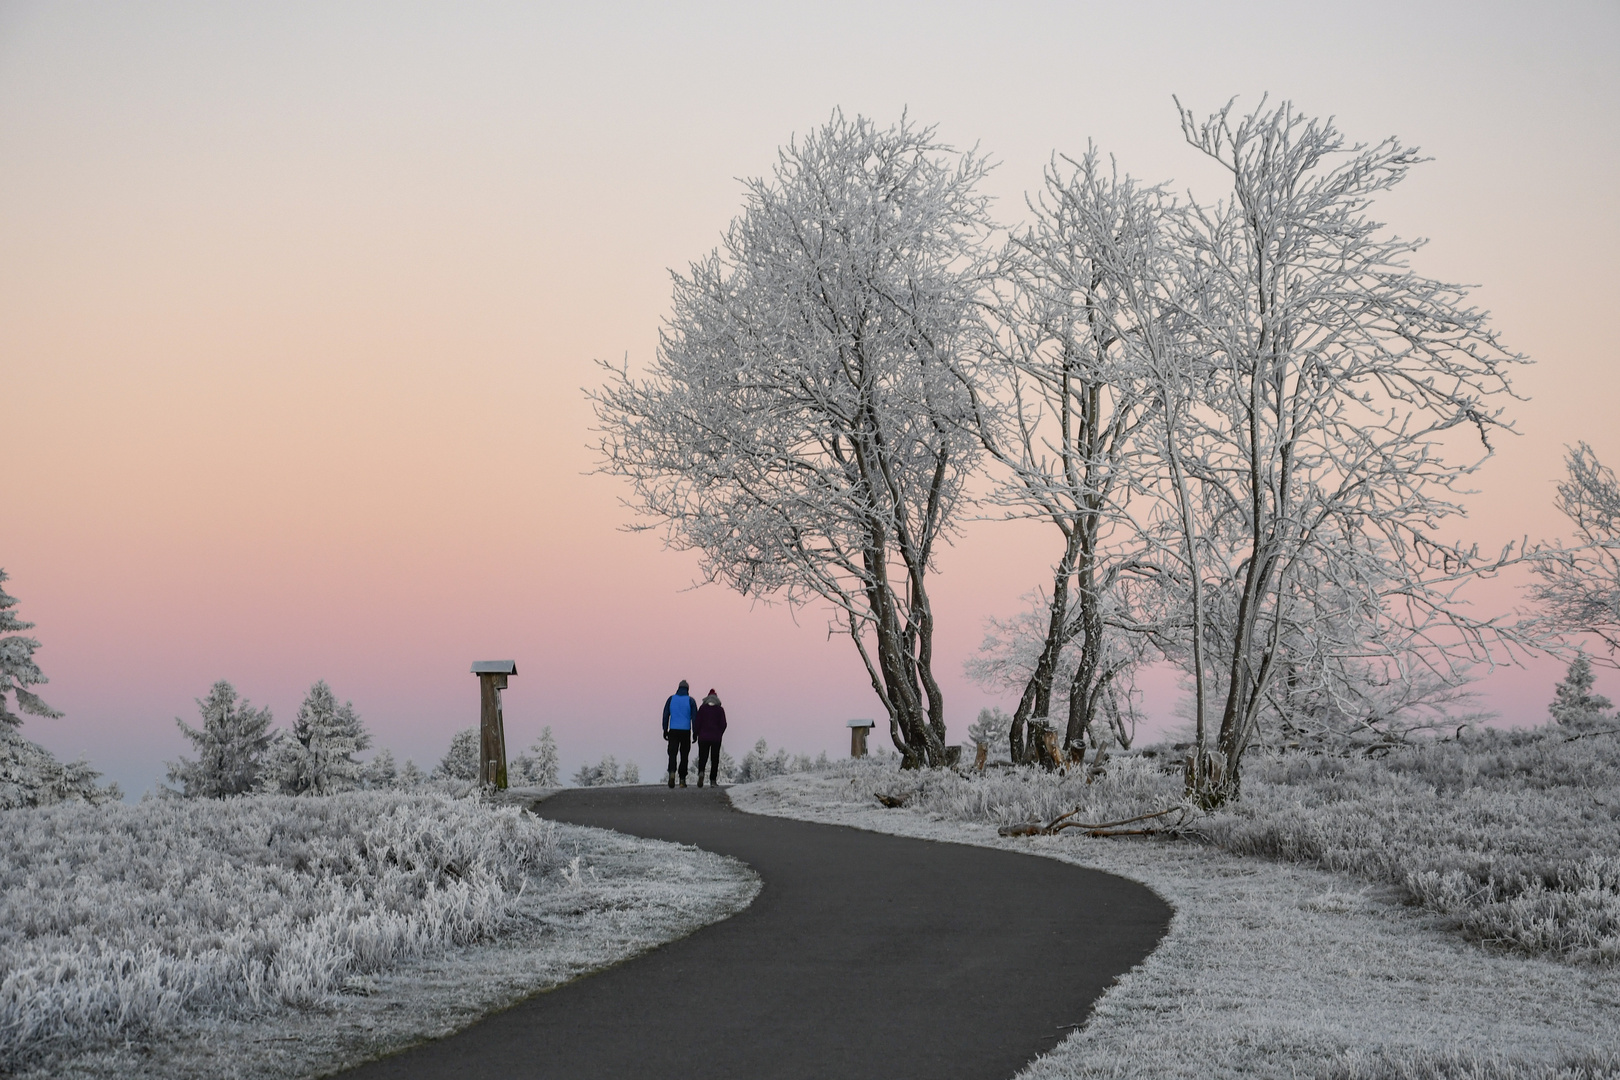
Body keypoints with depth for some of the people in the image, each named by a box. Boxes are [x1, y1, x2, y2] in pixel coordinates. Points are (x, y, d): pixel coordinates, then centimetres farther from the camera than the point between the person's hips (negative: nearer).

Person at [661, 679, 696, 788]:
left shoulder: (671, 699, 4)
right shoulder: (690, 700, 0)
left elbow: (665, 715, 2)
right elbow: (694, 717, -3)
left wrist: (665, 730, 8)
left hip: (673, 731, 0)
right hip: (686, 731, 0)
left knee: (672, 754, -2)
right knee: (684, 756, 9)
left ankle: (672, 773, -29)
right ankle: (682, 779, 11)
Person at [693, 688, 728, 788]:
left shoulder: (702, 708, -2)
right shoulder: (720, 709, -1)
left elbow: (697, 722, -5)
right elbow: (723, 724, -2)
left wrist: (695, 734, 6)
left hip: (703, 737, 0)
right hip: (716, 738, 0)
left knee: (702, 757, 3)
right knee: (715, 759, 9)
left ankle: (701, 772, -26)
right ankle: (713, 780, 6)